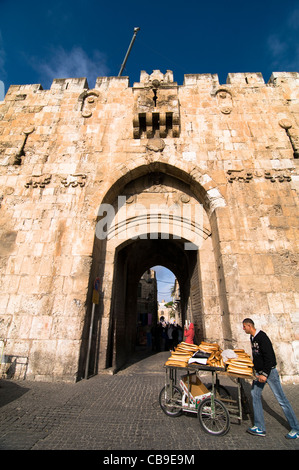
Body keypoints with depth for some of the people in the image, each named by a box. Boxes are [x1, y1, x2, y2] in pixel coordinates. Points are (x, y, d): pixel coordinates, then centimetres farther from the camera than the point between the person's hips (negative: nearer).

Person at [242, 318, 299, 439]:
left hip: (269, 371, -8)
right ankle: (260, 428, 15)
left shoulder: (262, 337, -20)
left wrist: (265, 374, -22)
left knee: (281, 399, 1)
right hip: (259, 372, 8)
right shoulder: (252, 338, 7)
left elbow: (269, 356, -23)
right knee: (255, 396, 6)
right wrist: (257, 372, 18)